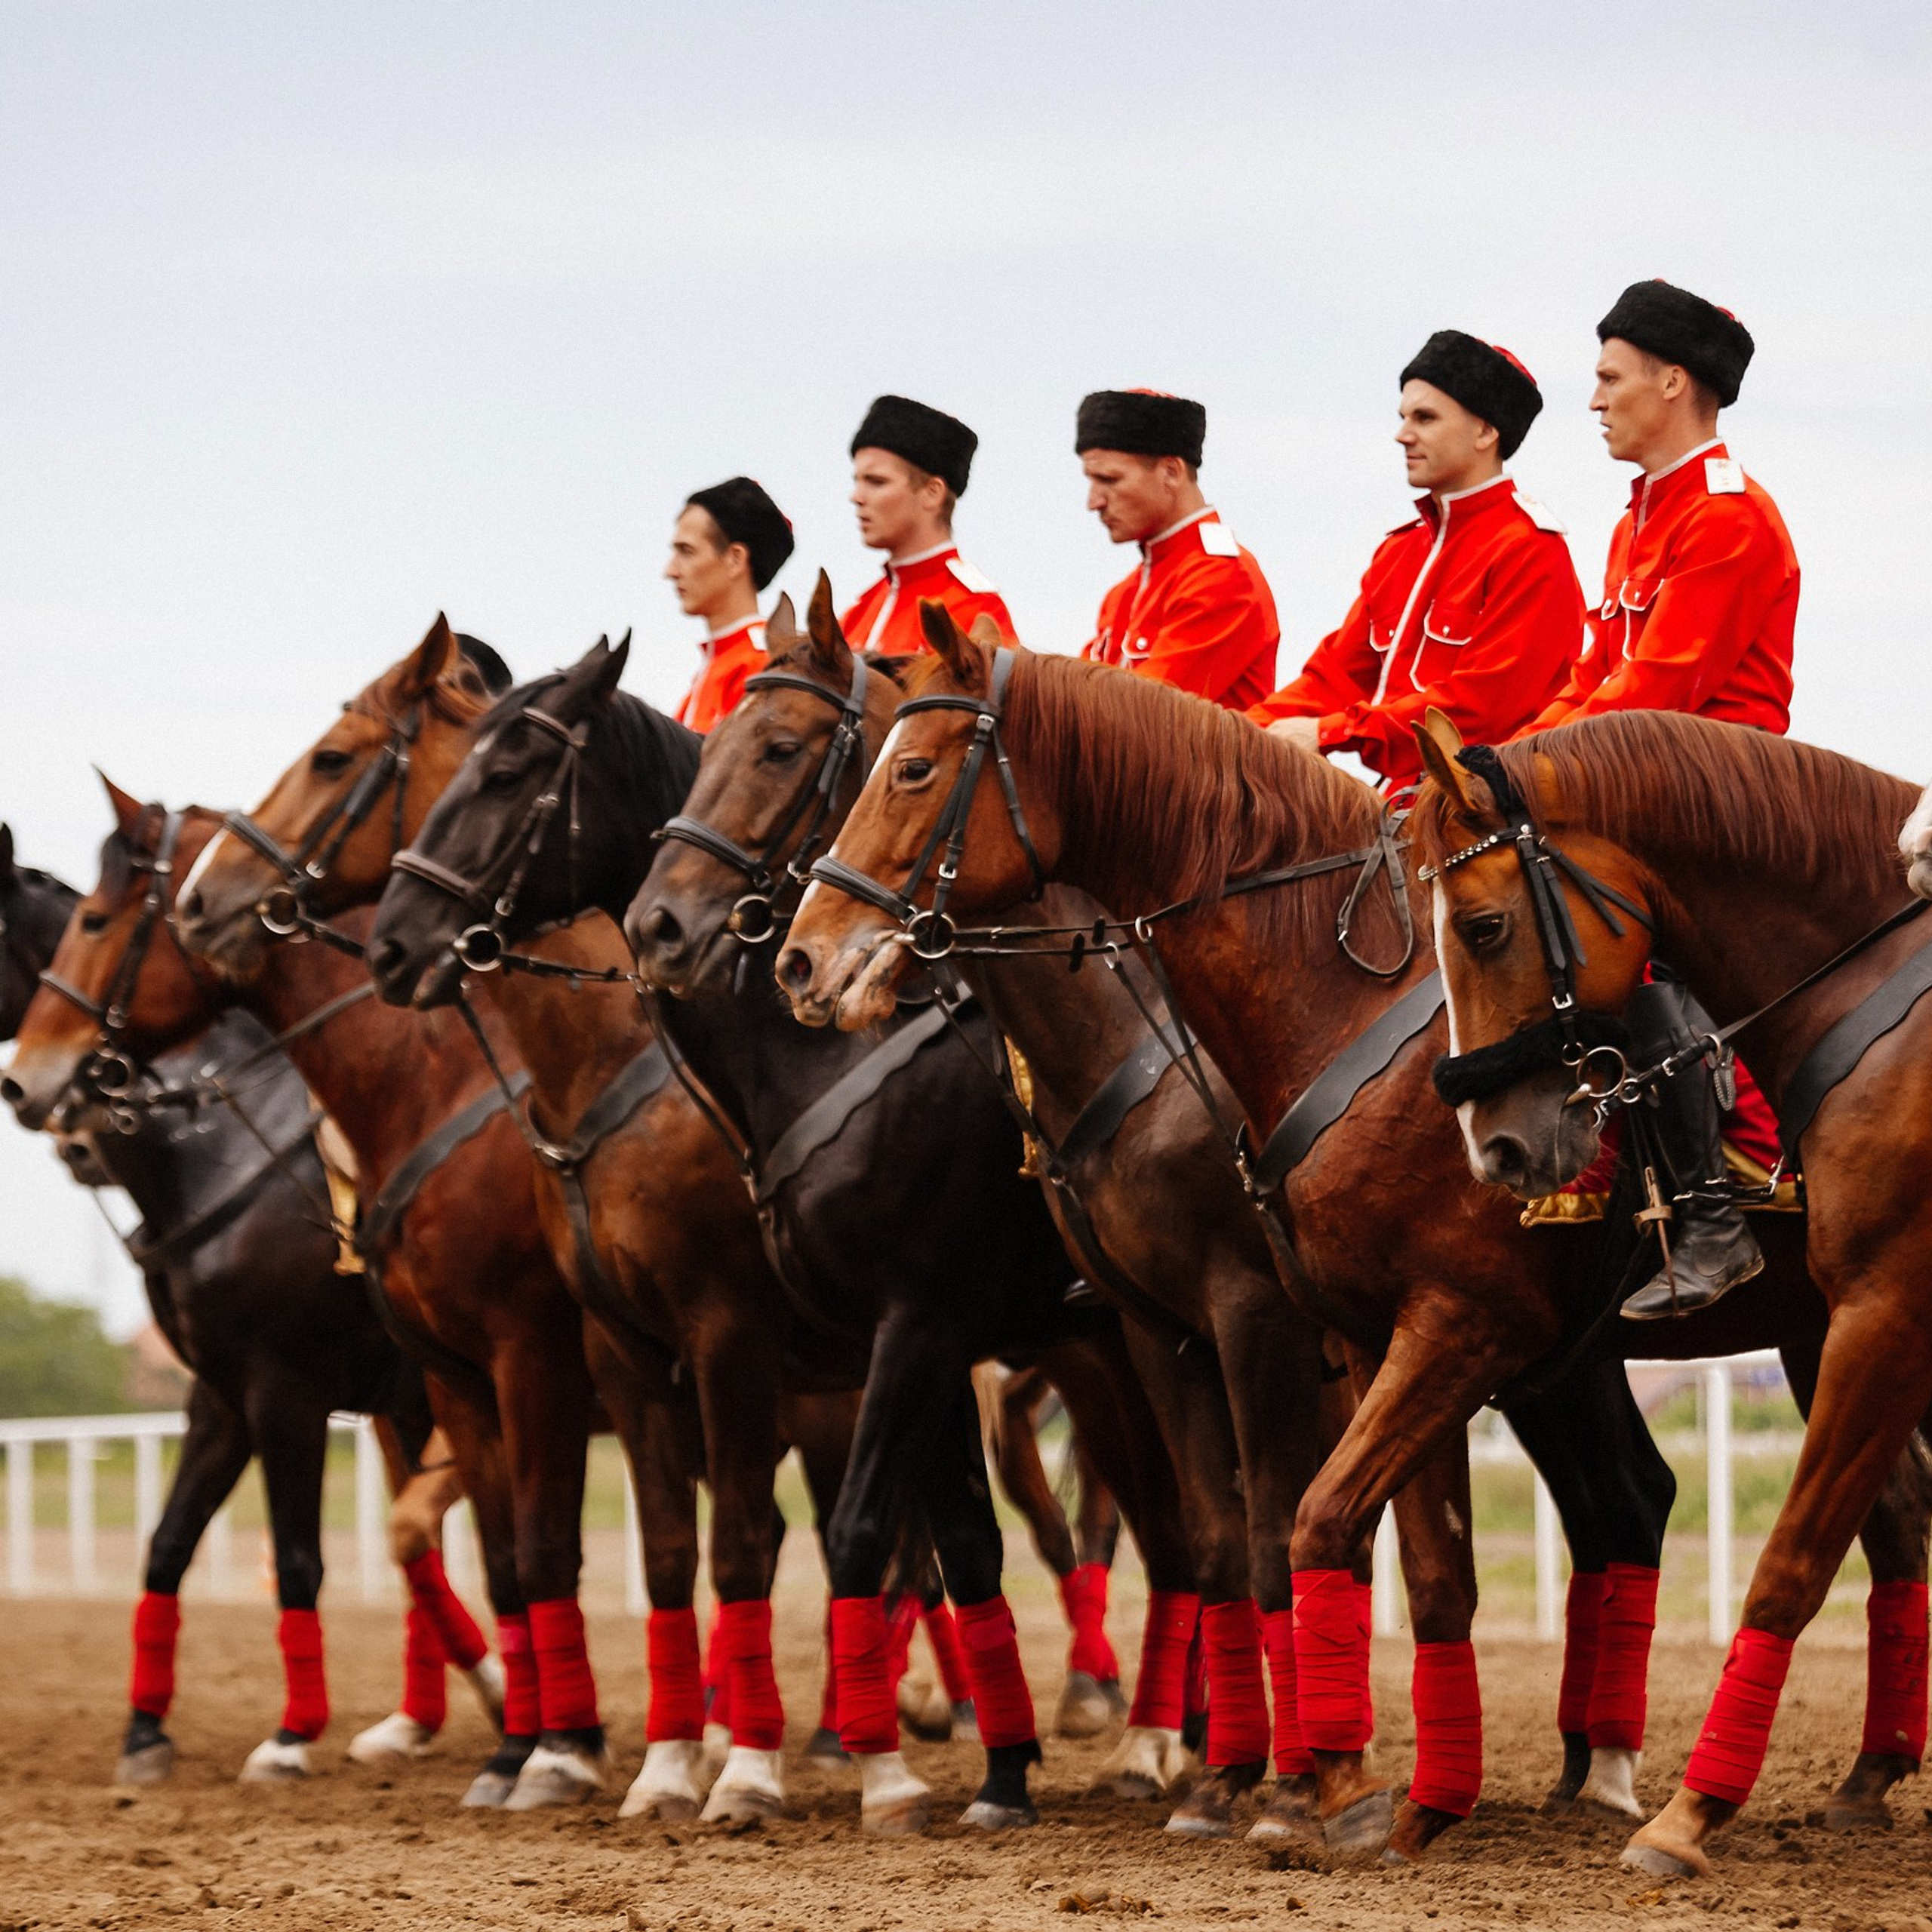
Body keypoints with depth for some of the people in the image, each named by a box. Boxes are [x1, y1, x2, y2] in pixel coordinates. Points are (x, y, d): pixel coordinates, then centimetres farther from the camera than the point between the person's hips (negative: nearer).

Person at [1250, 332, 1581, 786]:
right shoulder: (1399, 550, 21)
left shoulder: (1529, 548, -6)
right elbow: (1339, 673, 19)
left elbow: (1481, 702, -14)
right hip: (1399, 793, 7)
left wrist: (1328, 733, -14)